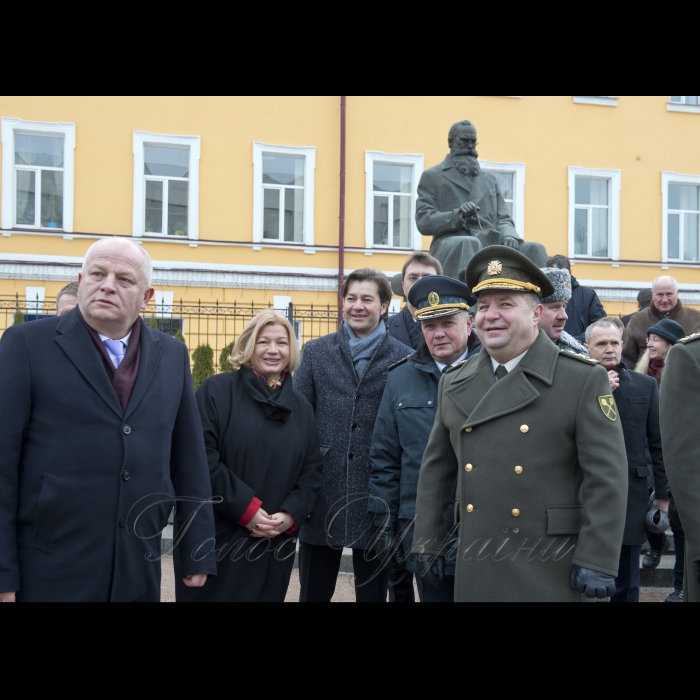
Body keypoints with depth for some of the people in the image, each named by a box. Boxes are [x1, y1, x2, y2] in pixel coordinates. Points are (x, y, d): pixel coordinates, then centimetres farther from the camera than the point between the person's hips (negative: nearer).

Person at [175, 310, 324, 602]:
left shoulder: (301, 406, 12)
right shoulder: (216, 391, -4)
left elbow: (312, 469, 9)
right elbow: (202, 460, -13)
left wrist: (291, 515, -8)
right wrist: (247, 509, -17)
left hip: (274, 545, 4)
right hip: (216, 538, -4)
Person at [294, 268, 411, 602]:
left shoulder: (403, 358, -1)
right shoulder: (316, 352, 6)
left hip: (374, 501, -1)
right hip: (321, 498, 2)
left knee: (373, 593, 12)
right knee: (313, 594, 12)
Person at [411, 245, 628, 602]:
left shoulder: (584, 379, -7)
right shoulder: (453, 384, 7)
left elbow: (606, 477, -10)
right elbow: (435, 471, 12)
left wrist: (595, 561, -14)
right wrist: (427, 544, 10)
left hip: (552, 571, -4)